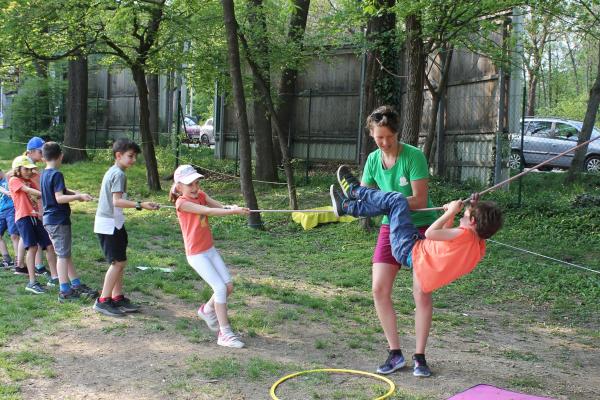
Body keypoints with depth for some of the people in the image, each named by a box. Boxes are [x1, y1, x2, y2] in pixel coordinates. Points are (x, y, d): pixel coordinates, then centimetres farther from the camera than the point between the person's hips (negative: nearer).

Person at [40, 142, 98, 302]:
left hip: (49, 220, 9)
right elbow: (59, 198, -24)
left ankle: (76, 285, 21)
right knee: (63, 255, -3)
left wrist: (77, 194, 7)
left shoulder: (44, 174, 11)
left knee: (65, 254, 14)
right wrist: (79, 196, -29)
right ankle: (65, 291, 1)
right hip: (59, 220, -9)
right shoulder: (57, 175, -16)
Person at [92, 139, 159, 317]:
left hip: (113, 223, 10)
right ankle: (103, 301, 0)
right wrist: (140, 205, -32)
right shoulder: (119, 174, -16)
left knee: (119, 262, 13)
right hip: (110, 224, -10)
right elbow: (117, 201, -25)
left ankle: (118, 298, 19)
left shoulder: (112, 171, 15)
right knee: (118, 262, -6)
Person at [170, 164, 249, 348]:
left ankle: (207, 310, 32)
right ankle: (225, 334, -7)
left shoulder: (201, 195, 6)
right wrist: (234, 211, -34)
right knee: (220, 288, -14)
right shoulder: (182, 203, -15)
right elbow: (208, 211, -27)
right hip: (196, 254, -7)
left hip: (210, 249, 7)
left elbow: (220, 206, -9)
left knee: (229, 286, 3)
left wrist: (231, 207, -31)